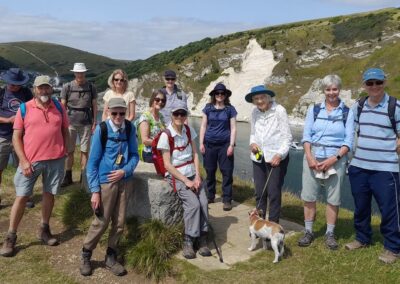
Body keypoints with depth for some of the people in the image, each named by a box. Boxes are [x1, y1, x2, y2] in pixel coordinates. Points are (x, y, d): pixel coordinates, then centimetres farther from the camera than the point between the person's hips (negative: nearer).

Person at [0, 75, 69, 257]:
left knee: (49, 194, 12)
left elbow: (65, 131, 12)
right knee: (21, 197, 2)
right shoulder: (24, 109, -2)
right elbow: (16, 137, -3)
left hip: (55, 160, 2)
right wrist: (23, 161, -10)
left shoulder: (59, 108, 5)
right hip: (30, 161, -2)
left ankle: (44, 230, 28)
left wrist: (64, 153, 6)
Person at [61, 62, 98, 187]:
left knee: (85, 151, 3)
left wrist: (94, 123, 3)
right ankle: (68, 177, 16)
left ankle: (83, 177, 12)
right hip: (71, 123, 0)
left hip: (86, 124, 0)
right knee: (69, 151, 5)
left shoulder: (91, 87, 3)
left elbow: (94, 106, 7)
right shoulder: (67, 87, 0)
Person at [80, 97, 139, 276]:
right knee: (101, 222, 4)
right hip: (106, 181, -3)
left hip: (124, 181, 4)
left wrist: (125, 171, -15)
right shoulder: (101, 129, -11)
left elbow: (134, 155, 5)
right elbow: (93, 161, -9)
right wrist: (95, 190, -11)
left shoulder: (130, 128, -2)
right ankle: (86, 256, 25)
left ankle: (111, 257, 28)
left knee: (119, 222, 10)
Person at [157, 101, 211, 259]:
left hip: (192, 174, 5)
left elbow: (195, 154, 7)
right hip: (176, 176, -5)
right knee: (193, 204, -23)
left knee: (204, 203, -15)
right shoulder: (166, 135, -11)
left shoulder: (189, 131, 5)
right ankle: (188, 242, -8)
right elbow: (167, 164, -12)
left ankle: (202, 240, -2)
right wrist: (186, 181, -14)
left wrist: (197, 176, -6)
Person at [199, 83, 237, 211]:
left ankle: (227, 200, 6)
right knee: (210, 171, 9)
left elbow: (233, 128, 1)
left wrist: (231, 145, -6)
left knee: (227, 172, -2)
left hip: (224, 144, -1)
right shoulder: (208, 108, 4)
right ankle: (210, 196, 23)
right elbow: (203, 126, 7)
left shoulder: (230, 109, 2)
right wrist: (201, 143, 1)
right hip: (209, 144, 1)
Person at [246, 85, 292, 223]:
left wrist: (279, 154, -21)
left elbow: (287, 136, -10)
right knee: (259, 192, 11)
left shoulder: (279, 111, -11)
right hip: (259, 157, 5)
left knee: (274, 192, -2)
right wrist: (253, 143, -6)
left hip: (276, 157, -5)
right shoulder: (255, 112, 4)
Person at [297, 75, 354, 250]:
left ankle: (330, 234, 19)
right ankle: (308, 231, 17)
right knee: (309, 196, 3)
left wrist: (333, 159, -15)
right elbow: (306, 135, 2)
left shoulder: (347, 113, 2)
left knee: (333, 198, 4)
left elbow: (348, 141, -3)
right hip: (313, 156, 1)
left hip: (336, 158, -1)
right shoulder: (314, 109, 7)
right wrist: (309, 157, -11)